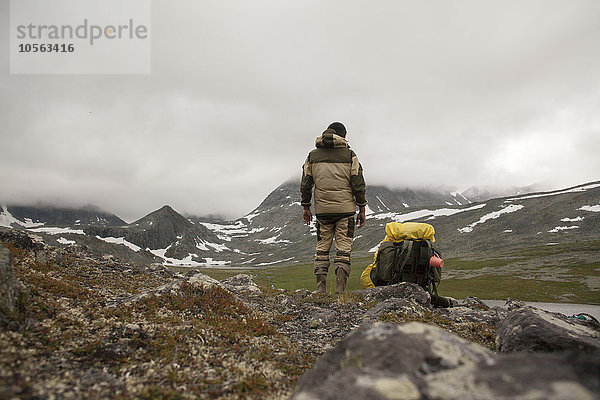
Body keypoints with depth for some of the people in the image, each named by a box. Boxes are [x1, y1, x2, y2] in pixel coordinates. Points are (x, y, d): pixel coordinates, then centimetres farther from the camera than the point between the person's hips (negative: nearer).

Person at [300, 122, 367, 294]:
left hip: (322, 210, 2)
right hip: (345, 209, -2)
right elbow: (358, 185, -3)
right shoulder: (349, 155, 1)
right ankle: (340, 290, -3)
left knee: (322, 248, 11)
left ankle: (320, 288, 8)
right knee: (343, 249, 3)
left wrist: (306, 207, 14)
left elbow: (305, 185, 6)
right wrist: (362, 210, 3)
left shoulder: (313, 156, 8)